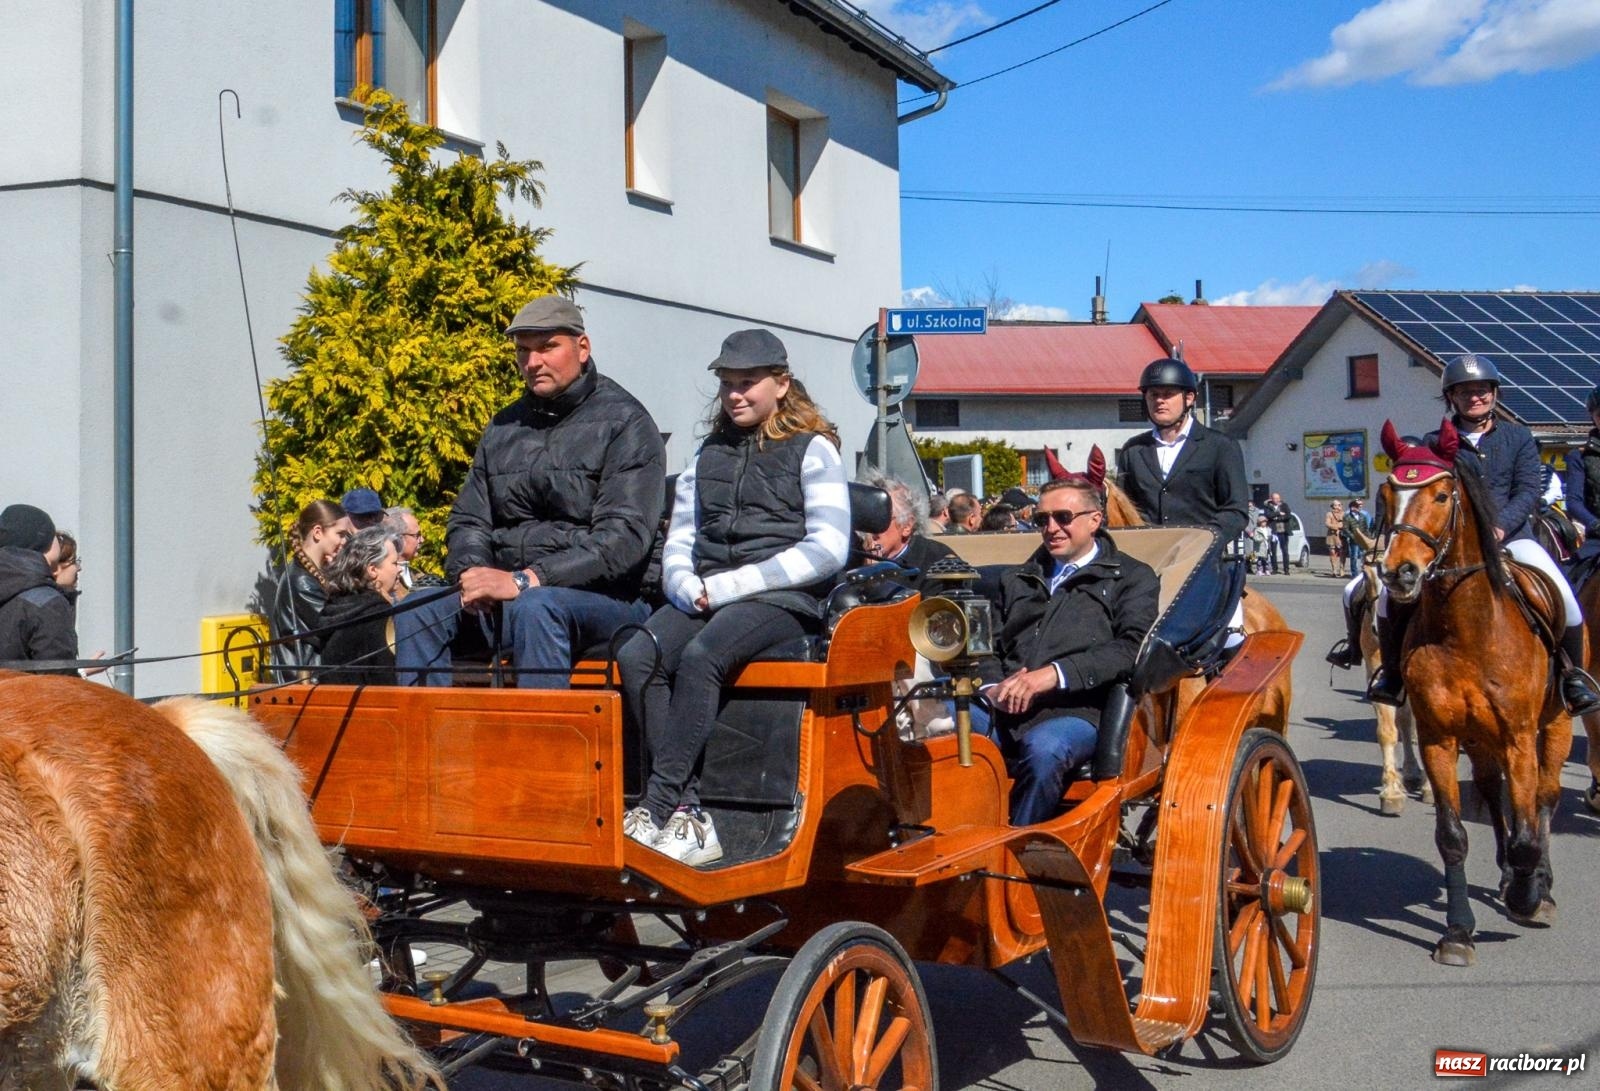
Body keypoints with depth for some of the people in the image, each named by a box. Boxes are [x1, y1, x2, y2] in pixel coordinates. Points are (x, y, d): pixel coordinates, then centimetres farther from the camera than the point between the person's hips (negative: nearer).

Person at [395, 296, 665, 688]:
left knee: (536, 608, -36)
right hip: (503, 596, 6)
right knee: (417, 613, -17)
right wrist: (472, 573, -6)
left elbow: (624, 537, -14)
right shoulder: (504, 427, 17)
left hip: (601, 597, -6)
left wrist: (525, 581, -21)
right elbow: (467, 520, 19)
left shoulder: (624, 422, -2)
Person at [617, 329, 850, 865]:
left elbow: (828, 548, -6)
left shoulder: (812, 450, 7)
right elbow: (677, 543, 20)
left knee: (700, 657, -33)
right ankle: (689, 815, -26)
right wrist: (686, 587, -5)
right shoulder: (707, 456, 23)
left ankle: (658, 808, -28)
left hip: (782, 599, -5)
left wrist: (729, 585, -12)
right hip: (704, 600, 5)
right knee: (636, 658, -25)